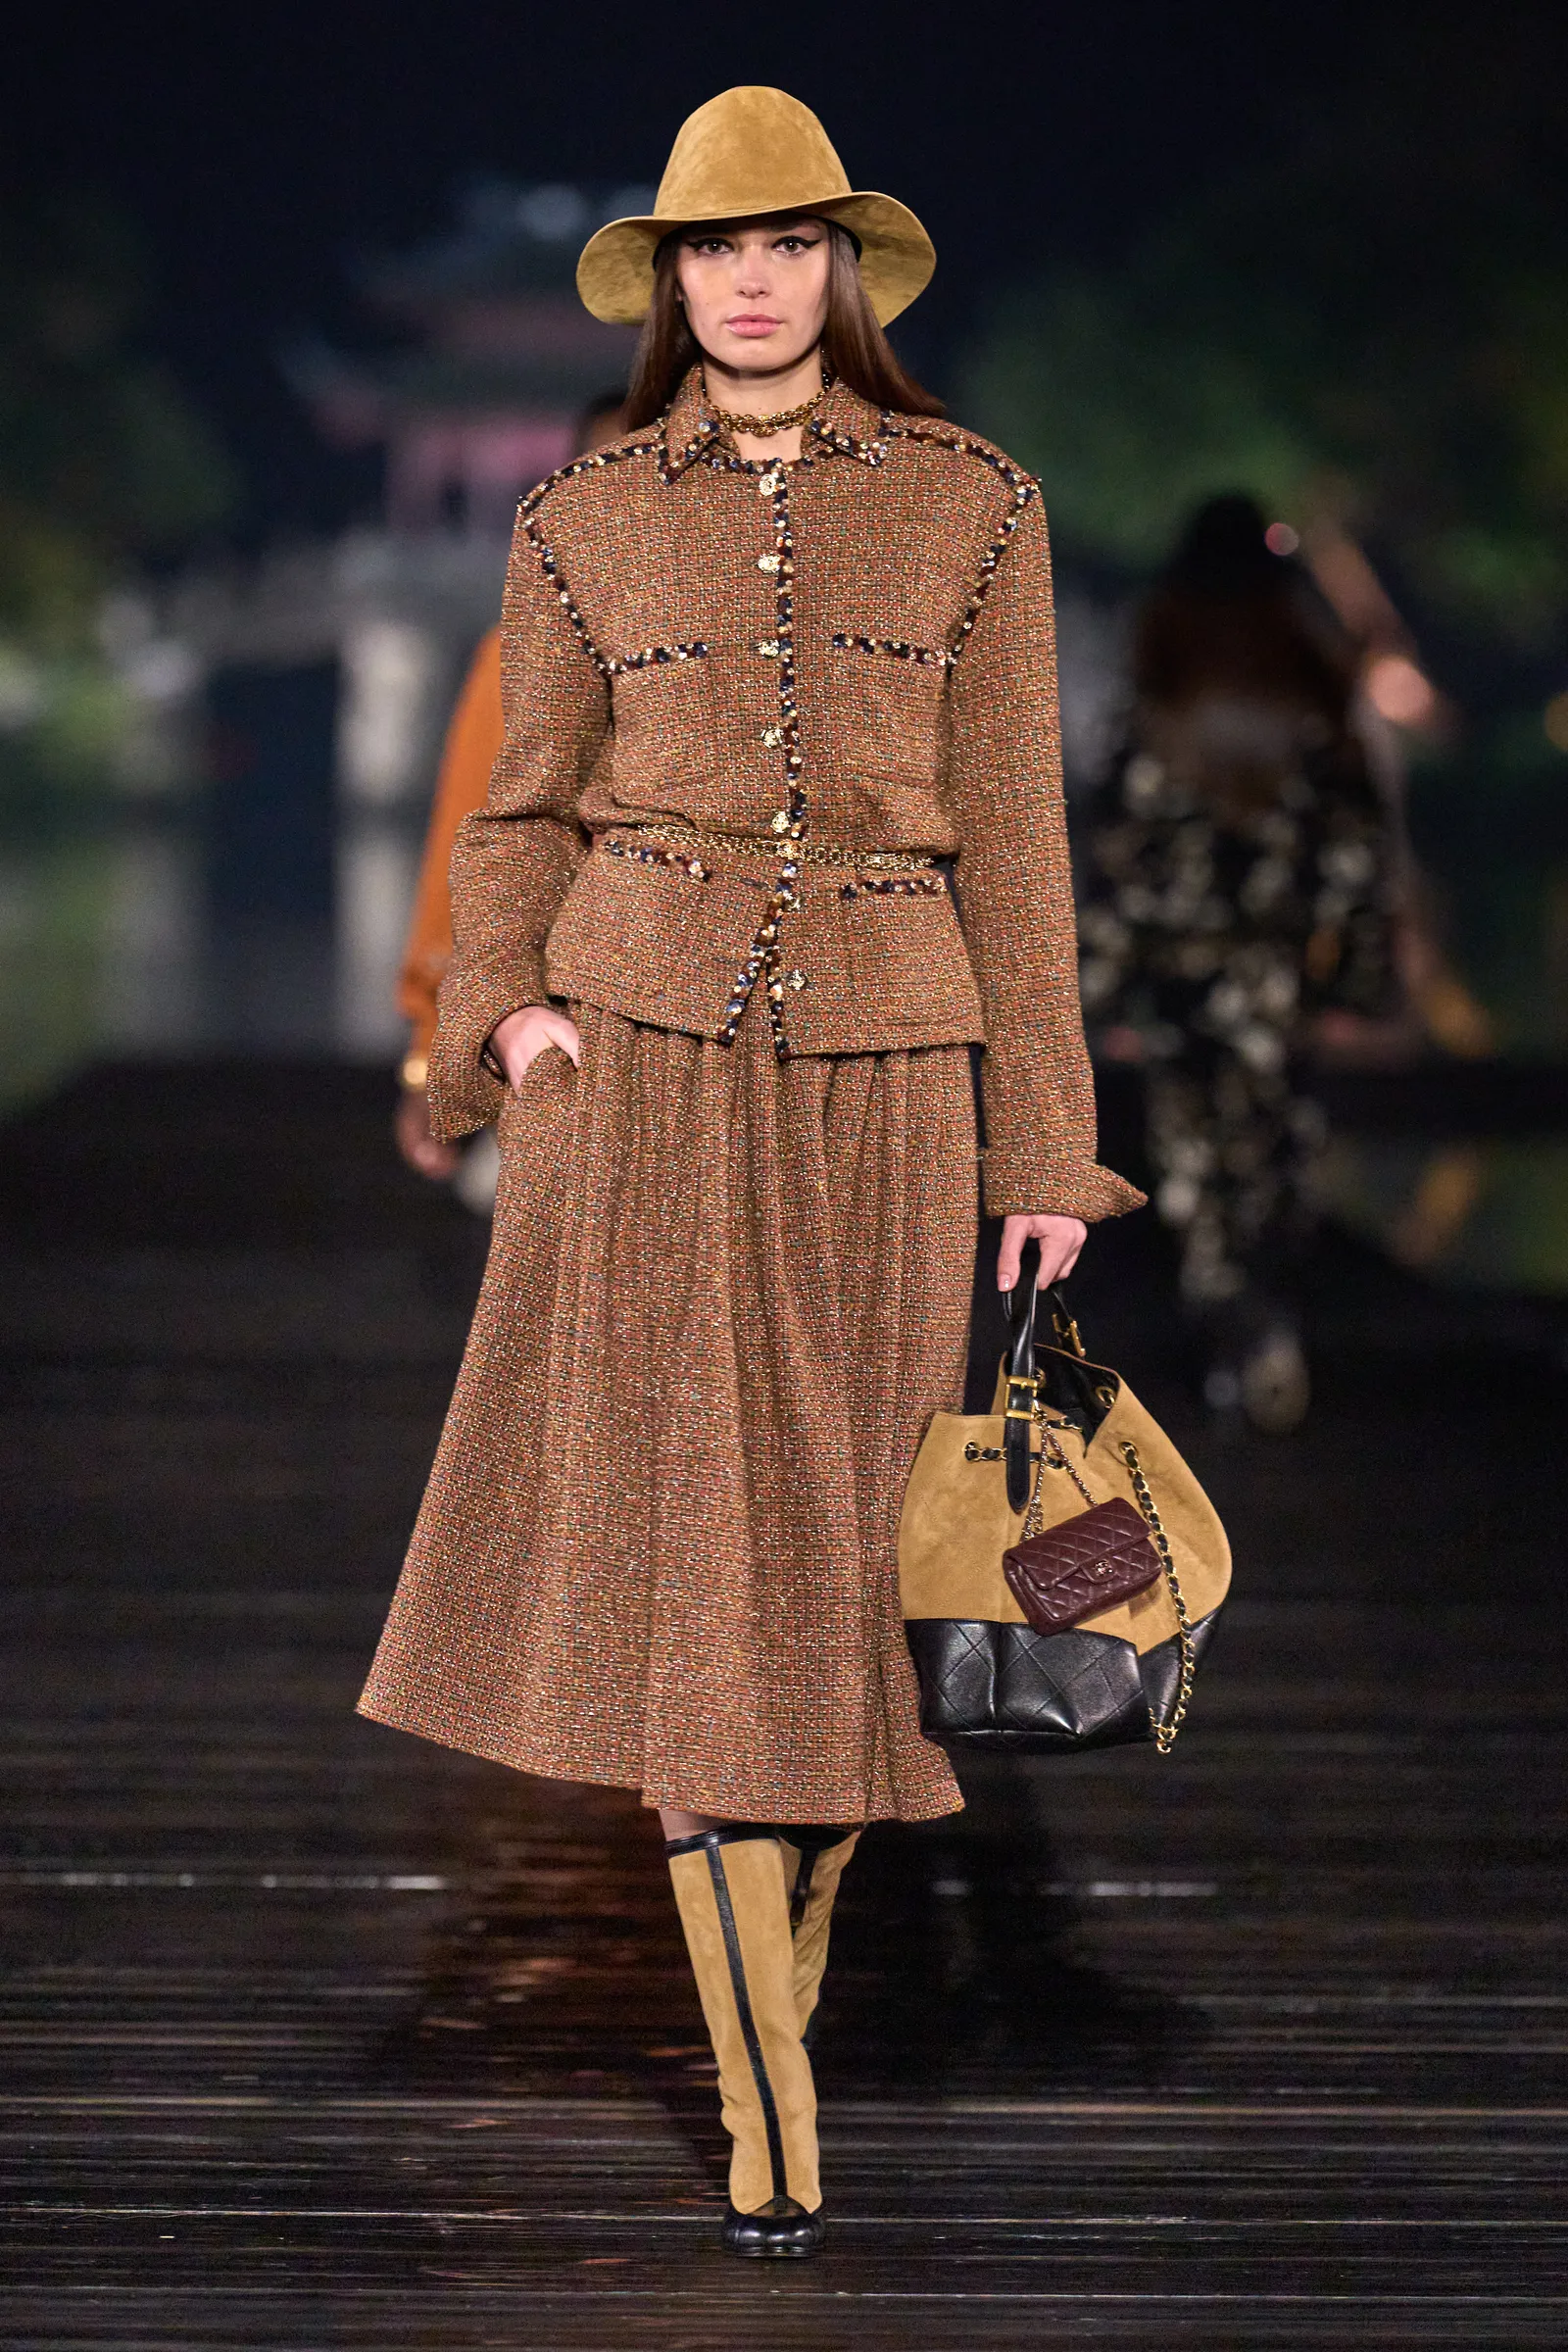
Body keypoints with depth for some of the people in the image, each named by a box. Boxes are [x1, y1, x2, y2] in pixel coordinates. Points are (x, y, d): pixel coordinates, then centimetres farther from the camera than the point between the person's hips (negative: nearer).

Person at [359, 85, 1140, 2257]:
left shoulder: (972, 510, 5)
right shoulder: (586, 525, 7)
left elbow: (1010, 836, 5)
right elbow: (528, 813, 14)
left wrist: (1045, 1144, 2)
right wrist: (504, 1008, -5)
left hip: (878, 1061, 0)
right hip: (642, 1057, 0)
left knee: (839, 1544, 1)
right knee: (682, 1543, -8)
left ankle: (784, 1954, 21)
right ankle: (768, 2103, -6)